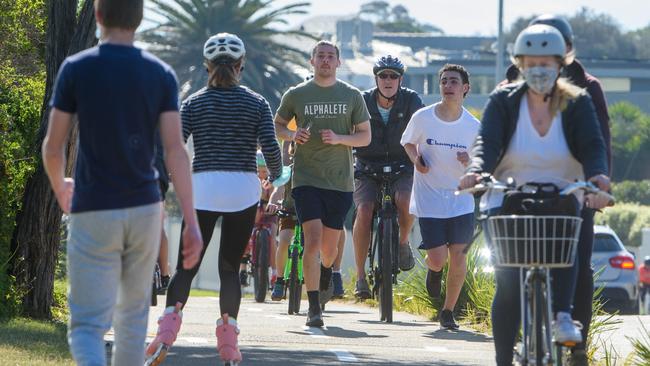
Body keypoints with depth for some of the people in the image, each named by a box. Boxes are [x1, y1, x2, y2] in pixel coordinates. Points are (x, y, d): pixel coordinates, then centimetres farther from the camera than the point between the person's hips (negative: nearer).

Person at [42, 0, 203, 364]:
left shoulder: (76, 69, -5)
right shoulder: (161, 74, 1)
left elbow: (53, 147, -2)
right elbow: (175, 150, -6)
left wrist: (60, 186, 20)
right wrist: (192, 222, -7)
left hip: (93, 211, -3)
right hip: (144, 210, 3)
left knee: (88, 324, -6)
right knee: (133, 313, 20)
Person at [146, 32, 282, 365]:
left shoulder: (194, 103, 4)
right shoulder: (256, 103, 3)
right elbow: (270, 147, -4)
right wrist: (275, 176, 16)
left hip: (203, 188, 0)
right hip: (243, 190, 0)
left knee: (186, 266, 4)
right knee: (230, 267, 9)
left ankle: (166, 335, -16)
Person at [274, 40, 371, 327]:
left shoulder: (352, 96, 5)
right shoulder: (296, 95, 4)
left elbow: (365, 136, 7)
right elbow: (277, 125, 16)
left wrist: (339, 138, -12)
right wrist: (292, 135, -7)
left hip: (340, 180, 2)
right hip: (306, 179, -2)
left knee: (329, 247, 10)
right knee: (313, 241, -15)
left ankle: (326, 272, 47)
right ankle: (314, 308, -12)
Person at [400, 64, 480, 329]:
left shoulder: (473, 126, -3)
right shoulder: (422, 118, -7)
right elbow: (408, 142, 12)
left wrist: (470, 161, -15)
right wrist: (416, 159, -9)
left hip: (461, 201, 1)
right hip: (429, 200, -1)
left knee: (458, 256, -5)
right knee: (438, 259, -9)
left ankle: (448, 312, 13)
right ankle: (434, 270, 31)